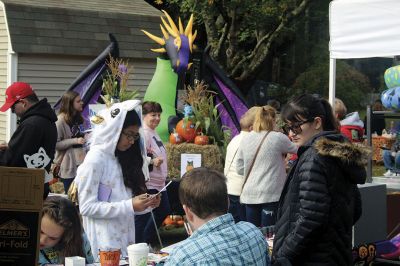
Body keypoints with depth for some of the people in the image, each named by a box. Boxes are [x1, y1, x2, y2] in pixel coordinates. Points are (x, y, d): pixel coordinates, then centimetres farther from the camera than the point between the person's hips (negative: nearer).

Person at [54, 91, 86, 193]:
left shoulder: (78, 118, 8)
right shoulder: (60, 120, -13)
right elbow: (56, 144, -17)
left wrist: (85, 136, 5)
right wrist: (75, 141, -23)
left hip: (80, 162, 7)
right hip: (69, 165, -7)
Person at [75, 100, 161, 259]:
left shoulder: (120, 158, 12)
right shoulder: (95, 159, -12)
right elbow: (87, 207, -17)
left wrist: (145, 204, -4)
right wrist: (129, 206, -21)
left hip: (125, 237, 8)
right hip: (104, 242, -7)